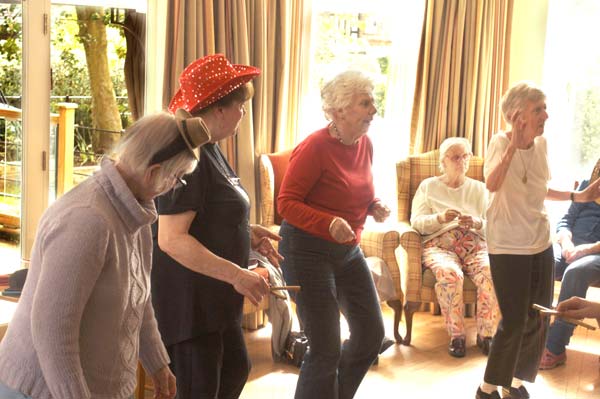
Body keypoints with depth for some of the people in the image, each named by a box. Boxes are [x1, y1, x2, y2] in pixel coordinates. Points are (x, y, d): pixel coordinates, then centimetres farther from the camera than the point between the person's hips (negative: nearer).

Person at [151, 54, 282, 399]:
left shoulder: (209, 149, 11)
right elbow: (171, 238, -28)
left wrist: (247, 233, 7)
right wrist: (236, 274, -29)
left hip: (215, 299, 11)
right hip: (188, 301, -11)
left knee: (235, 370, 23)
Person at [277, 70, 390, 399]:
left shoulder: (365, 144, 4)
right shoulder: (314, 147, -18)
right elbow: (286, 203, -19)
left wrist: (373, 207, -1)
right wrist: (329, 223, -33)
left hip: (348, 250, 8)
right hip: (308, 250, -8)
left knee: (371, 334, 12)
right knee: (326, 350, -6)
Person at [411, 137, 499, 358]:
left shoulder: (479, 188, 23)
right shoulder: (428, 186, 17)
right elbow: (416, 222, 4)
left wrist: (477, 223, -11)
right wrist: (440, 218, -15)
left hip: (476, 245, 2)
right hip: (439, 244, -2)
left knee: (491, 273, -32)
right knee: (450, 274, -37)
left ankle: (485, 334, -21)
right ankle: (456, 335, -26)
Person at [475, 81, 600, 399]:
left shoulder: (541, 143, 6)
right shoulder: (500, 142, -13)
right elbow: (492, 185, -32)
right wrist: (513, 145, -36)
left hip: (541, 243, 7)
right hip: (508, 247, -7)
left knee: (539, 319, 11)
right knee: (514, 322, -4)